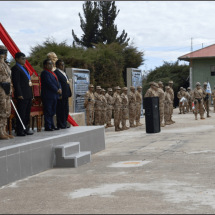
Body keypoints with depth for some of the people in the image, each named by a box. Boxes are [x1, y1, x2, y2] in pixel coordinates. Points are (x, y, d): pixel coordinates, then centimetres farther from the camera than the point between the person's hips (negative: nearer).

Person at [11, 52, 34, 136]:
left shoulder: (24, 68, 19)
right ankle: (20, 131, -1)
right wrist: (19, 94, -21)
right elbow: (16, 82, -16)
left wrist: (31, 94, 17)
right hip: (22, 95, -9)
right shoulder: (16, 68, -9)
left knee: (27, 114, 14)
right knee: (21, 114, -5)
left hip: (28, 95, 9)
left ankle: (26, 129, 21)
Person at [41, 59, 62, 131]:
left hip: (54, 95, 9)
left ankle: (52, 126, 19)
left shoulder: (53, 73, 21)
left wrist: (59, 88, 0)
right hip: (48, 96, -9)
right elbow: (49, 83, -18)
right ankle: (48, 127, -5)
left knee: (52, 112, 13)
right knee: (48, 112, -7)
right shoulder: (45, 73, -9)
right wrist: (56, 90, -13)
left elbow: (57, 82, 20)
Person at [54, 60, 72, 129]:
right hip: (61, 95, -10)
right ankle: (60, 125, -2)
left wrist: (69, 93, 17)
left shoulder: (64, 73, 20)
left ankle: (64, 124, 21)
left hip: (65, 95, 10)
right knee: (60, 110, -5)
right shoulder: (56, 72, -11)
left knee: (66, 110, 13)